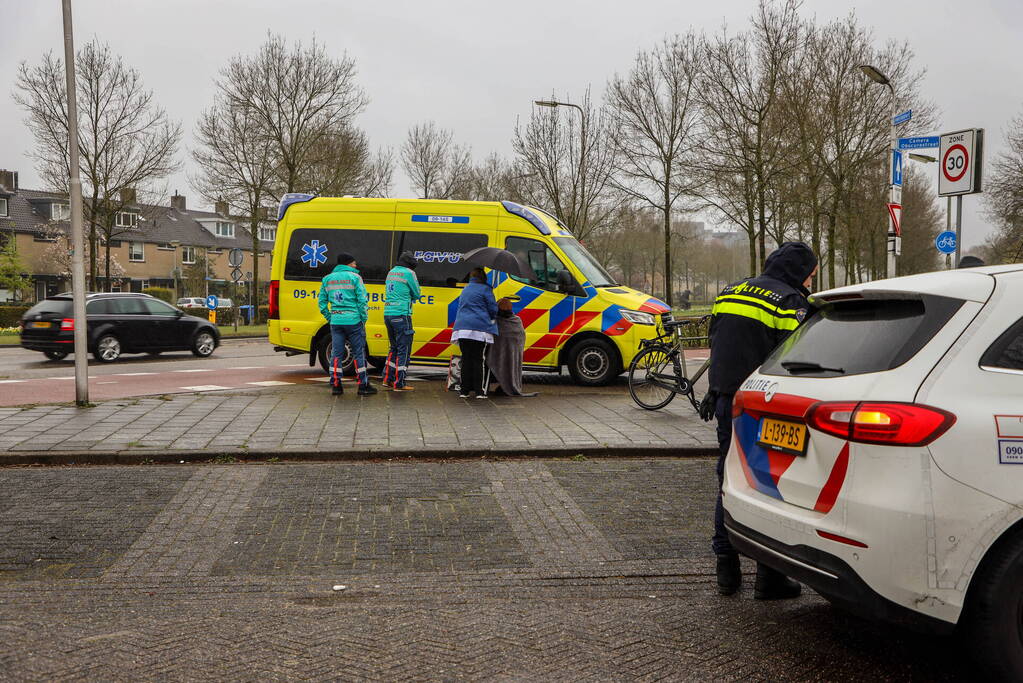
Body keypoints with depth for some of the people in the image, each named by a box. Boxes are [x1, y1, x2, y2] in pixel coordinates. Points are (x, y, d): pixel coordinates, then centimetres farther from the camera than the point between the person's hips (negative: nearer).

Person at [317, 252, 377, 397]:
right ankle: (363, 386, 8)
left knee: (336, 353, 9)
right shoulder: (354, 277, -4)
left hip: (336, 321, 4)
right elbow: (362, 300, -8)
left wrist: (330, 318, 17)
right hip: (353, 321, -4)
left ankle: (335, 385, 10)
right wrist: (363, 319, 0)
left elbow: (322, 302, 11)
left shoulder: (327, 279, 10)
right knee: (358, 353, 4)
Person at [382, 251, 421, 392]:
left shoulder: (391, 272, 17)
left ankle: (387, 379, 20)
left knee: (394, 348, 19)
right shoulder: (409, 273, -7)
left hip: (388, 313, 8)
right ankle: (399, 384, -2)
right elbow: (416, 294, 0)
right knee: (404, 350, -2)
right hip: (401, 314, -8)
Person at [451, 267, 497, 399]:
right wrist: (491, 319, 19)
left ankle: (464, 391, 7)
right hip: (480, 329, -6)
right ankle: (480, 391, -4)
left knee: (466, 360, 7)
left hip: (462, 329, 6)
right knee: (479, 361, -3)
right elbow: (493, 309, 0)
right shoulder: (485, 289, 1)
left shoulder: (464, 290, 23)